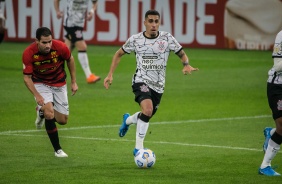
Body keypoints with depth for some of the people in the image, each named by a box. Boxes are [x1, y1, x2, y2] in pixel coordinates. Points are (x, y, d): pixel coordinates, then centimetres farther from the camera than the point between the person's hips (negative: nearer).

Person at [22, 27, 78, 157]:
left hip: (59, 83, 2)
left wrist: (73, 82, 2)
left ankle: (42, 112, 36)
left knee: (63, 120, 3)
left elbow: (70, 59, -2)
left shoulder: (60, 47, -25)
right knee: (50, 112, -25)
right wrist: (37, 95, -30)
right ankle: (57, 149, -10)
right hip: (40, 84, -2)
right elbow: (27, 77, -18)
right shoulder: (29, 53, -27)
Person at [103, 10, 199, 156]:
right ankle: (138, 148, -21)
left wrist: (186, 65, -17)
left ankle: (127, 120, 53)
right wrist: (110, 75, 3)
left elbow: (182, 54, 6)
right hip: (141, 82, -3)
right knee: (148, 110, -29)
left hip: (158, 86, 3)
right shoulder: (135, 39, -4)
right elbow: (119, 54, 11)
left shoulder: (167, 38, -4)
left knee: (147, 116, 17)